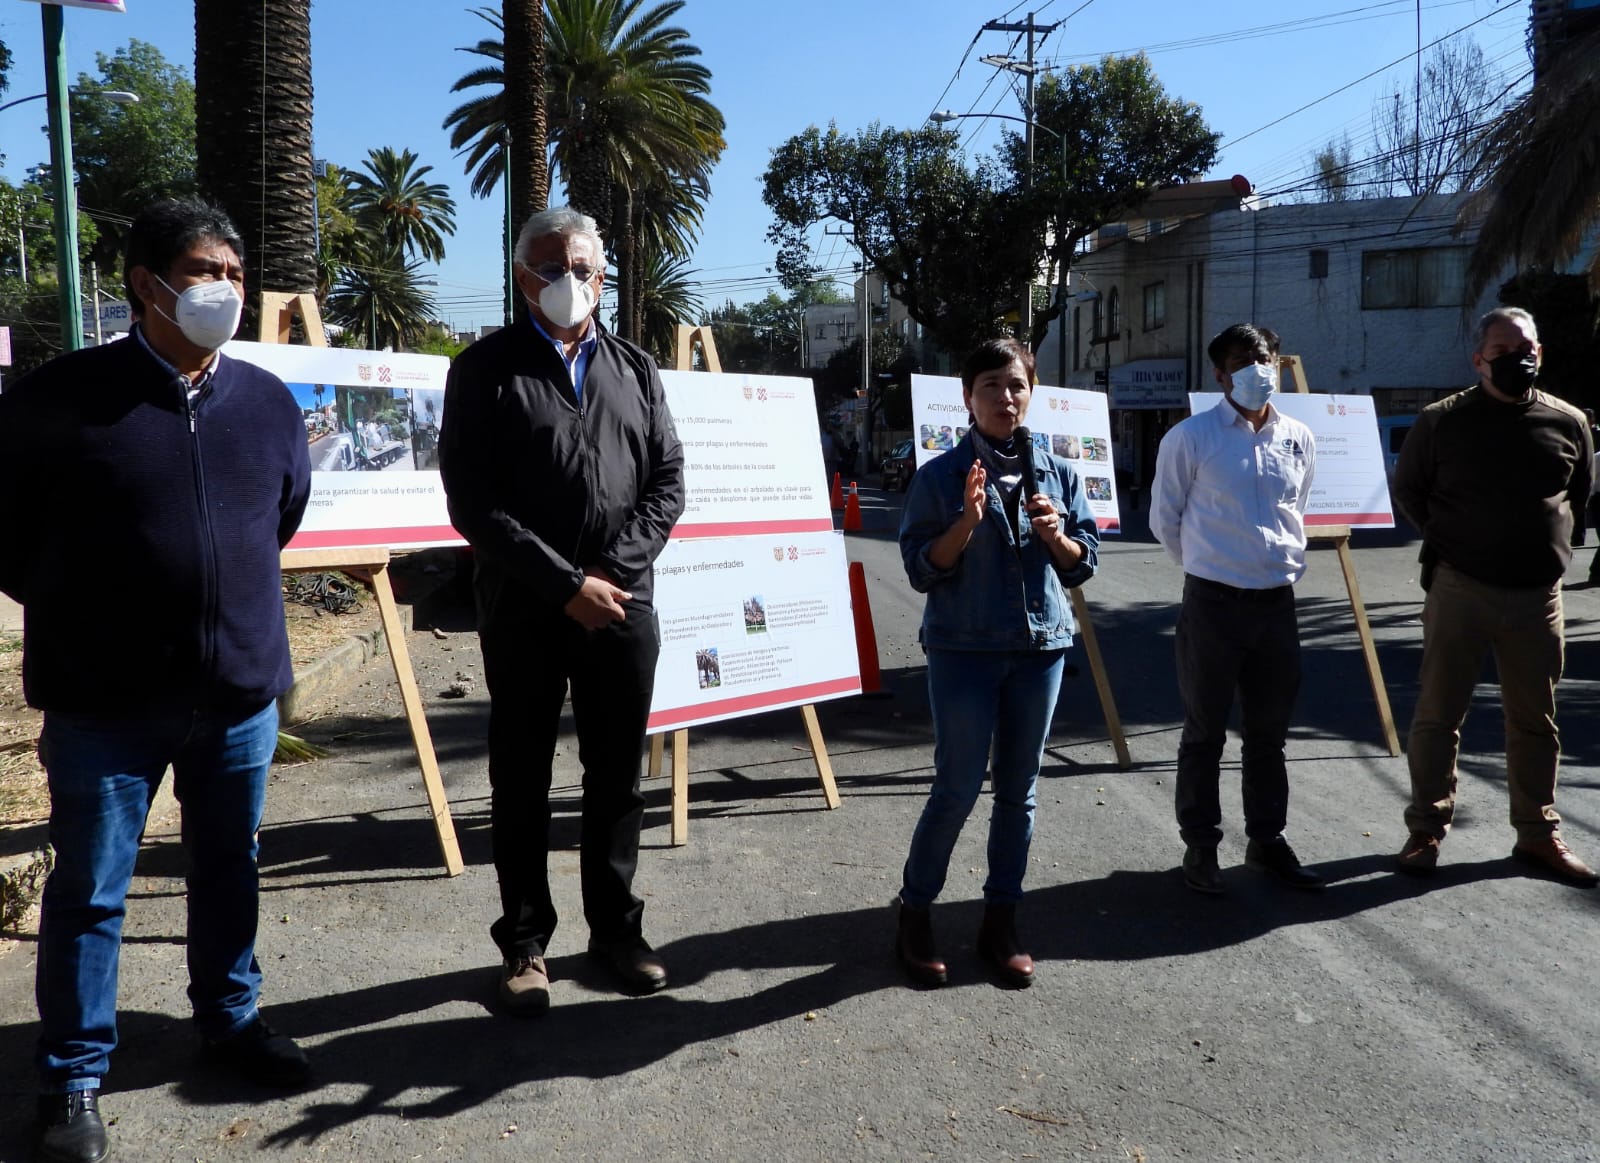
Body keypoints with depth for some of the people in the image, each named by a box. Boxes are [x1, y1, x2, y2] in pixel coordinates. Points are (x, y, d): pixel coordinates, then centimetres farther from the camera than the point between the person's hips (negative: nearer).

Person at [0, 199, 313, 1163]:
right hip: (104, 698, -4)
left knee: (230, 868, 18)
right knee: (90, 891, 7)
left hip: (241, 689, 4)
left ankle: (230, 1018, 38)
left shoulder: (269, 403, 3)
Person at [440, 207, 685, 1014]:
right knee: (522, 781, 7)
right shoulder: (486, 369, 0)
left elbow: (667, 482, 6)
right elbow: (472, 502, -8)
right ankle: (525, 942, 21)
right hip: (525, 612, -3)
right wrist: (566, 584, -14)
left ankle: (615, 928, 26)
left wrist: (614, 572, -9)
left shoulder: (635, 369, 12)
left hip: (623, 607, 3)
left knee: (616, 777, 11)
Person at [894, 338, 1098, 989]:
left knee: (1018, 791, 10)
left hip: (1041, 646, 4)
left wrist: (1055, 533, -11)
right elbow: (921, 569, -7)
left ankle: (1001, 923, 23)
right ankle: (914, 912, 17)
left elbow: (1084, 564, 9)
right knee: (958, 788, -3)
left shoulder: (1058, 474, 6)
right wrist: (968, 520, -21)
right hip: (964, 648, -4)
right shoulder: (941, 475, -4)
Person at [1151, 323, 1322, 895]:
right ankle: (1200, 846, 17)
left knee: (1269, 733, 14)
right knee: (1205, 734, 5)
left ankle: (1267, 839, 28)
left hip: (1278, 602, 5)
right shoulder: (1190, 437, -7)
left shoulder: (1299, 439, 7)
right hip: (1213, 604, -4)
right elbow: (1165, 520, 2)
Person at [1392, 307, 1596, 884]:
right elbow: (1408, 490, 7)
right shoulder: (1441, 420, -4)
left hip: (1538, 594, 3)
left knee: (1535, 720, 12)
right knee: (1438, 713, 2)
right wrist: (1451, 542, 4)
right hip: (1459, 589, -3)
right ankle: (1427, 828, 13)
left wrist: (1547, 540, 10)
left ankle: (1538, 833, 25)